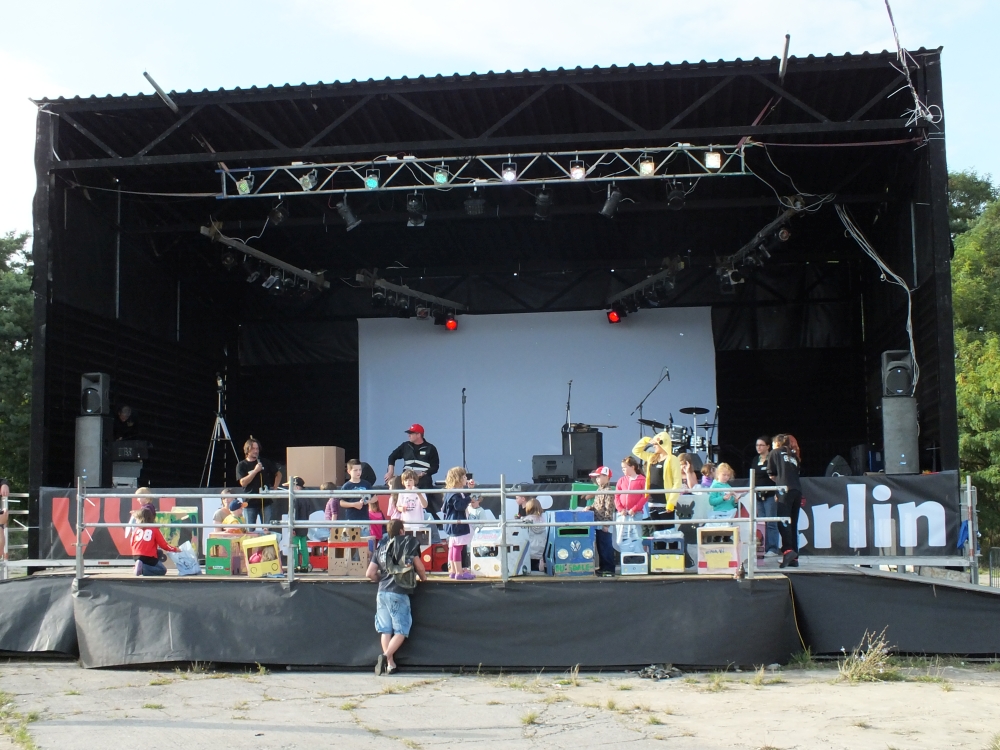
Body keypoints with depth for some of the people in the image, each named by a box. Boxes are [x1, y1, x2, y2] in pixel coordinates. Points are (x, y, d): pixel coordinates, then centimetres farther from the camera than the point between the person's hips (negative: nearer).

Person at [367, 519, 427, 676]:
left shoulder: (381, 547, 12)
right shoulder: (408, 543, 1)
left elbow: (370, 573, 9)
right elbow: (419, 565, -1)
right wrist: (423, 578, 18)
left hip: (382, 592, 4)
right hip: (399, 593, -4)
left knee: (385, 630, 9)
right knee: (401, 631, 0)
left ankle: (390, 664, 6)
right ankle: (386, 656, -19)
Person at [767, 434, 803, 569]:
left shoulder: (774, 453, 12)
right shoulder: (793, 455, 25)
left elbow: (771, 475, 11)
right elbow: (796, 474, 17)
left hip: (785, 490, -5)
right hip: (797, 490, 5)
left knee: (783, 522, -11)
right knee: (793, 524, 6)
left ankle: (788, 550, -29)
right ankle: (794, 558, 4)